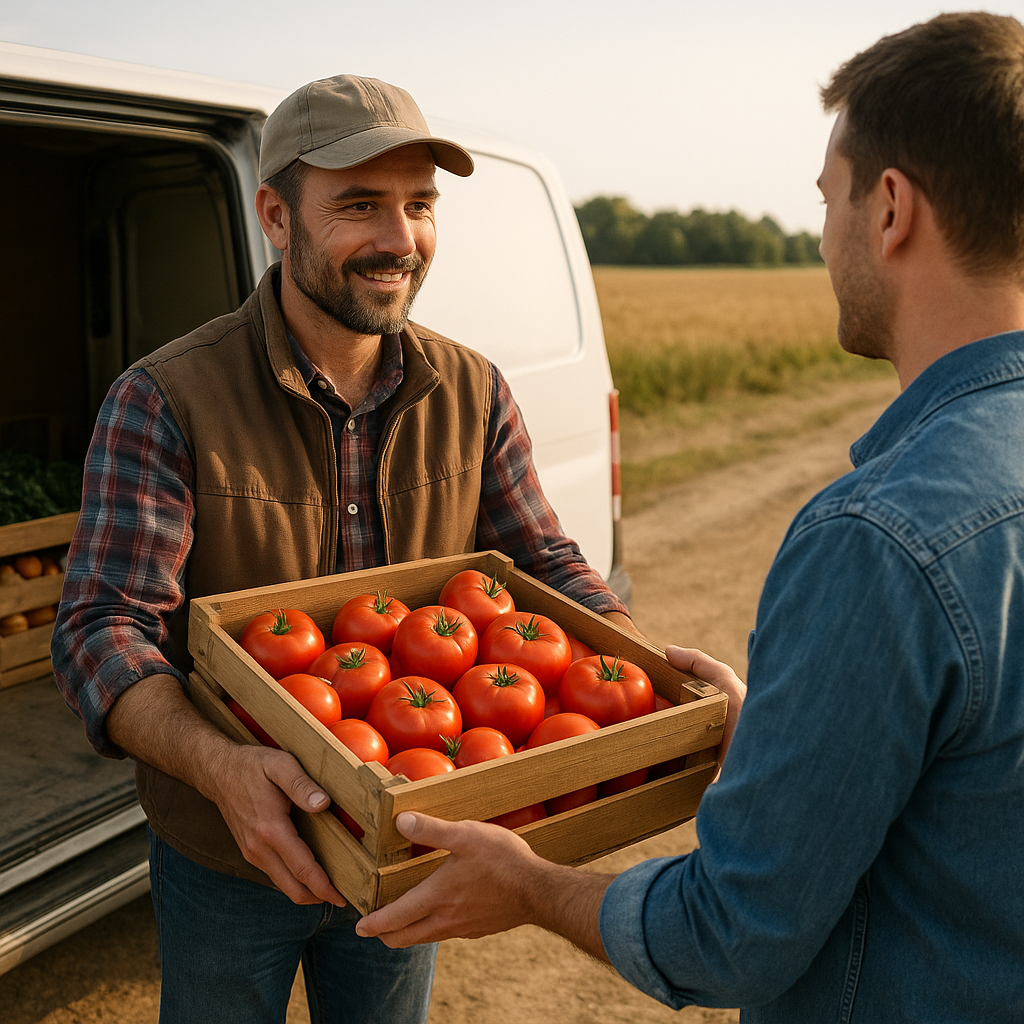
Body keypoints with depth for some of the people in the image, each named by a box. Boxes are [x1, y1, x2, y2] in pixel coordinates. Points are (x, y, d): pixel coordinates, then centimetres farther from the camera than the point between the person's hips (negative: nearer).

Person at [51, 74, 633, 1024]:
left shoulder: (472, 393, -6)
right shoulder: (163, 399, -19)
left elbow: (543, 562, -2)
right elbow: (100, 629, -23)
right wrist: (219, 763, -42)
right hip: (225, 861, -2)